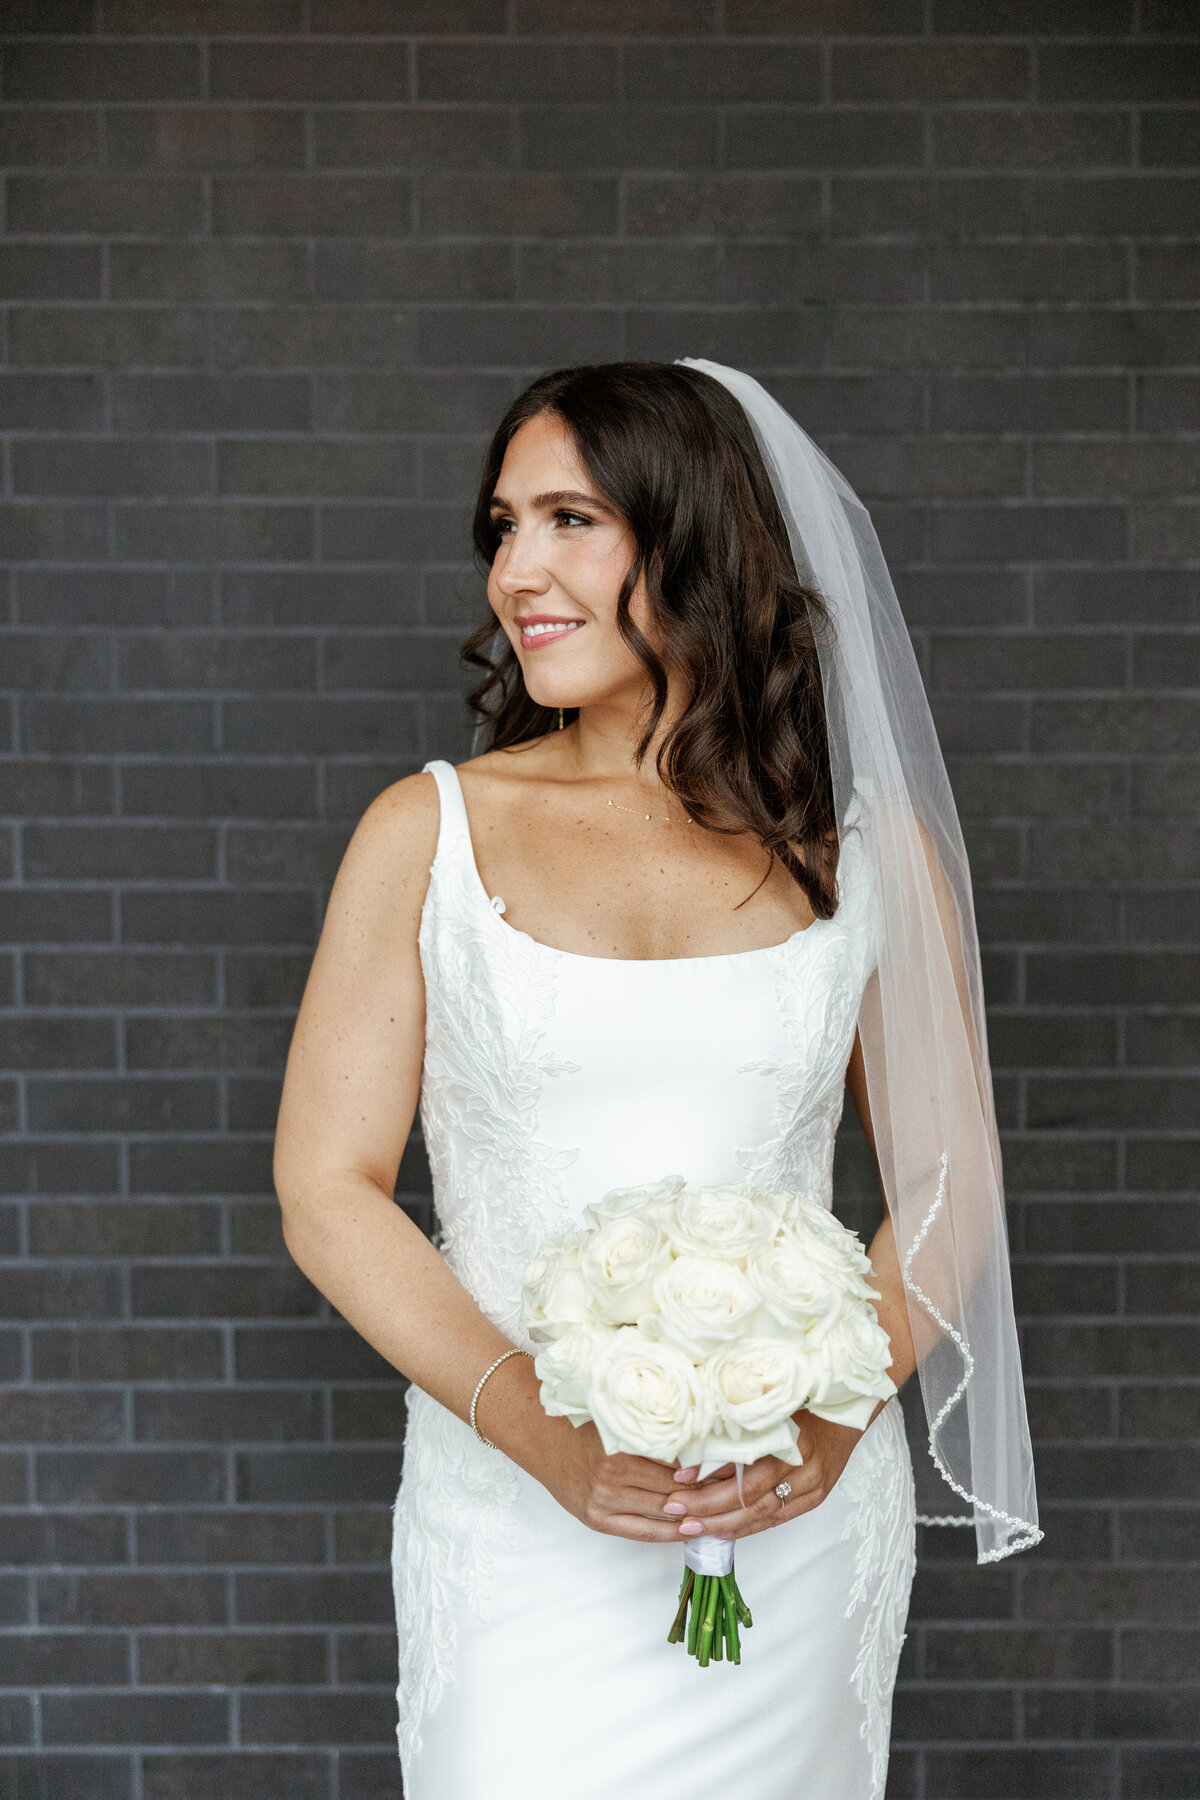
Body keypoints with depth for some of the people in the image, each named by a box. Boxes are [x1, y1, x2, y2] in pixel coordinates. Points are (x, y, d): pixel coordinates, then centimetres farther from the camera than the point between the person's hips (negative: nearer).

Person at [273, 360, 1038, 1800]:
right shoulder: (429, 832, -1)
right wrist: (545, 1433, -15)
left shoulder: (865, 851, 2)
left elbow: (951, 1171, 7)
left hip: (802, 1516, 1)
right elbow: (327, 1186, -4)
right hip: (515, 1509, -1)